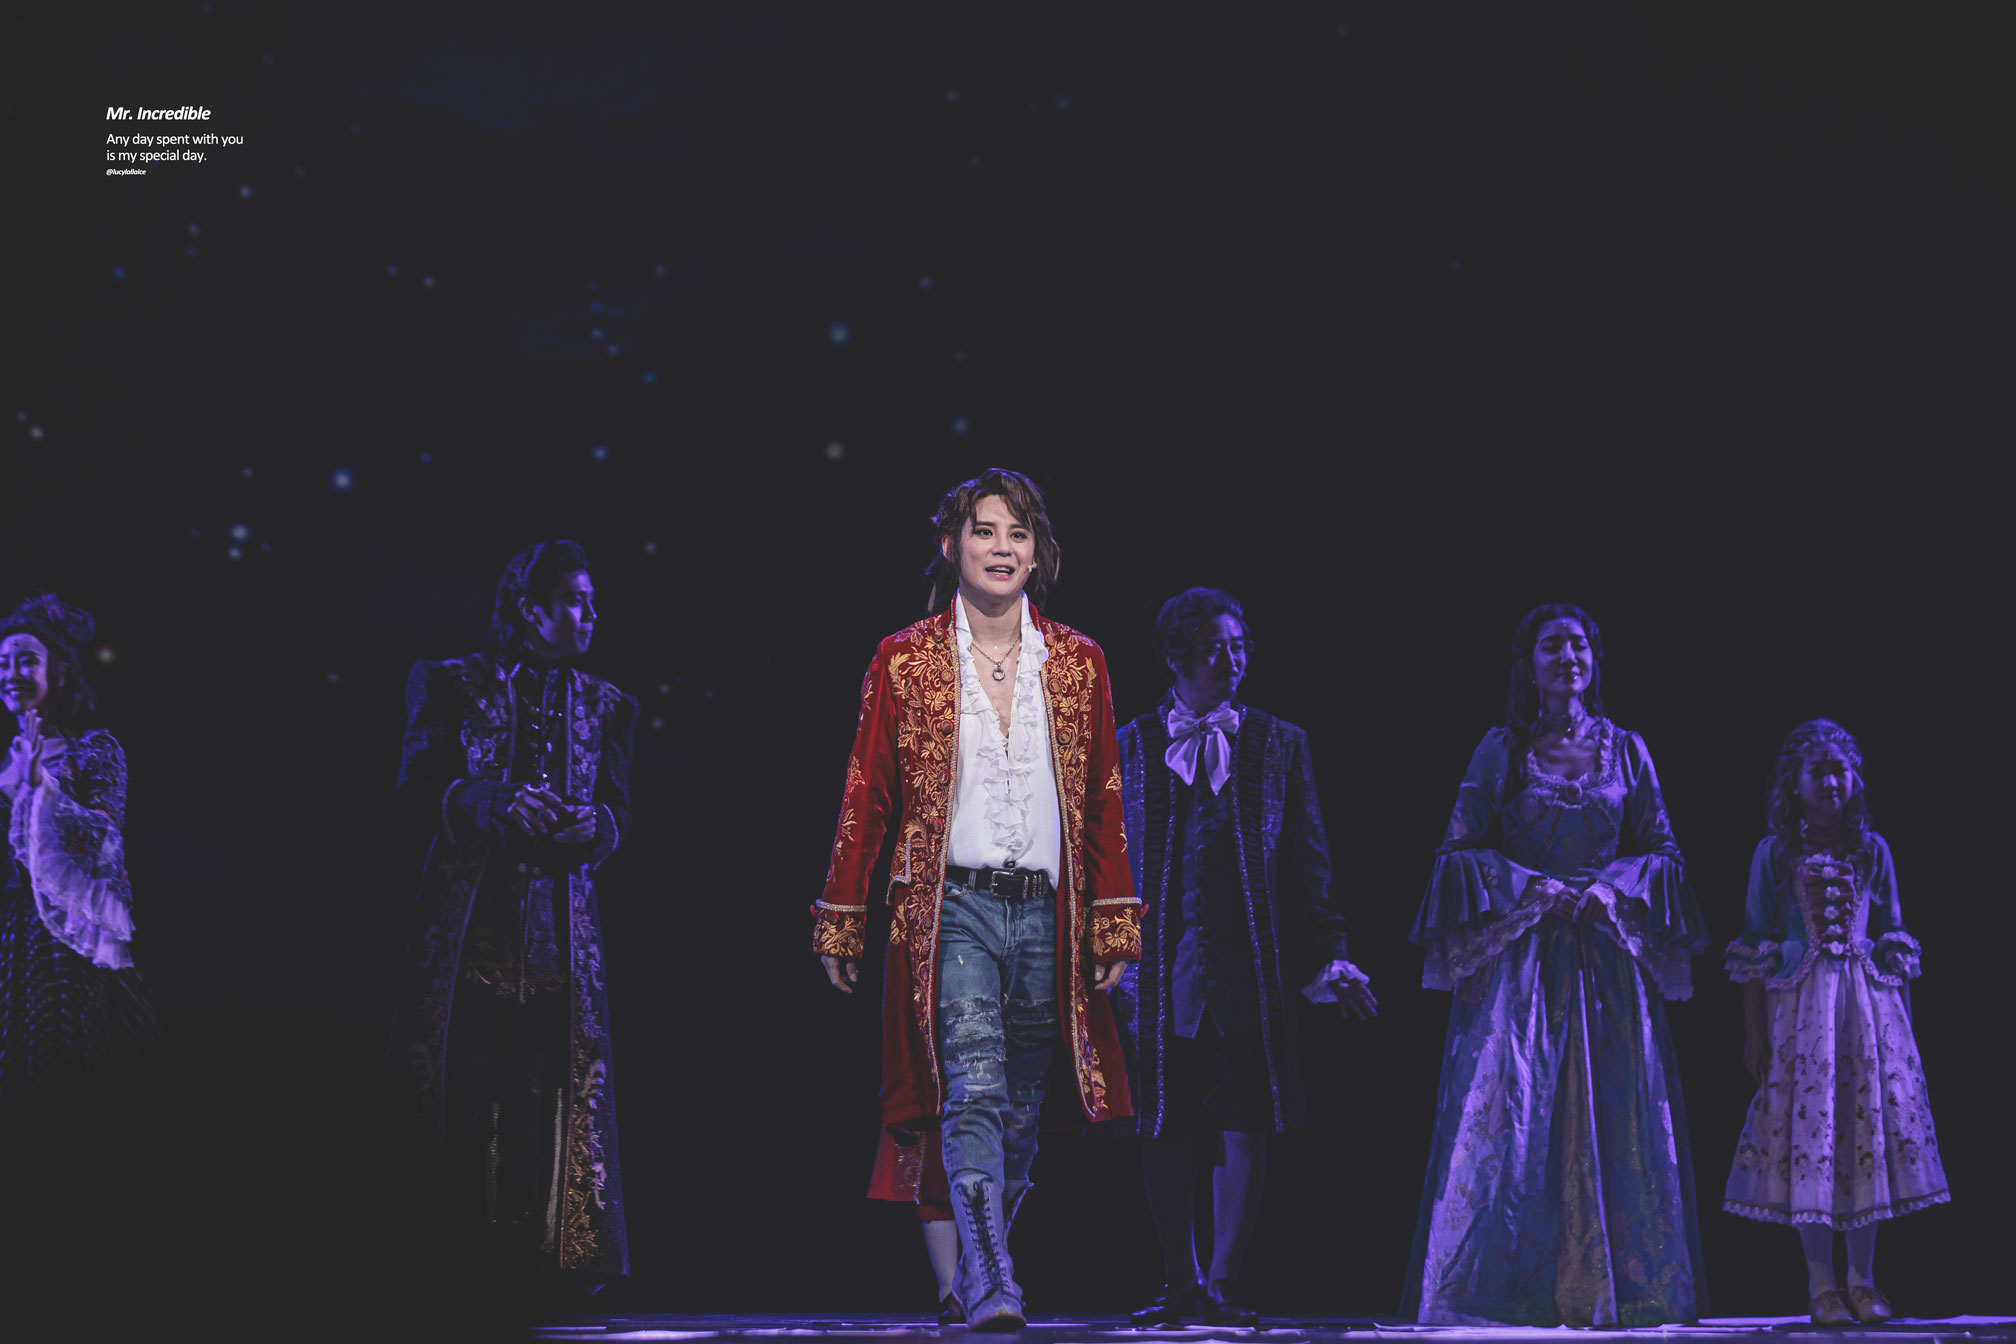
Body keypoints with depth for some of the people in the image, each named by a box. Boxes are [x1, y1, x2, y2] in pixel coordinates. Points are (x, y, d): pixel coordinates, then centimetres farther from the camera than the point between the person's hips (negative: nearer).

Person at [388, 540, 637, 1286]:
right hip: (469, 917, -2)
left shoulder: (604, 705, 16)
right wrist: (498, 803, -17)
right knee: (461, 1092, -4)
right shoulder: (452, 685, 7)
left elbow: (618, 808, 11)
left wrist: (593, 824, -12)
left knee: (549, 1094, -4)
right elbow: (417, 786, -1)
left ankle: (540, 1250, -1)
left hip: (559, 923, 2)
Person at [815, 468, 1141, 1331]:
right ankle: (991, 1288, -24)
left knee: (1020, 1109, 7)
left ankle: (982, 1271, 20)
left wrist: (1114, 924, 7)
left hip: (1047, 915, 3)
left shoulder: (1078, 664, 10)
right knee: (974, 1093, -18)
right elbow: (866, 797, 5)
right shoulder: (903, 662, 3)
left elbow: (1104, 803, 11)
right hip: (951, 910, -3)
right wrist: (840, 921, 5)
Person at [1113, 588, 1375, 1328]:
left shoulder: (1280, 745, 10)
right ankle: (1180, 1285, 15)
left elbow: (1308, 861, 8)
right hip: (1161, 969, 1)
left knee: (1243, 1127, -7)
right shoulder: (1129, 748, 10)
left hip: (1250, 968, 0)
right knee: (1165, 1136, 3)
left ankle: (1224, 1281, -2)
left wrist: (1322, 959, 1)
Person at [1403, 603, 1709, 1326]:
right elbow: (1462, 848, 2)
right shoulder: (1501, 750, 5)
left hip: (1607, 959, 2)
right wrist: (1531, 888, -12)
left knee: (1614, 1115, -3)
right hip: (1518, 954, -2)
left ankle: (1610, 1285, 3)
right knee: (1512, 1110, -7)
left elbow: (1661, 849, 10)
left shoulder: (1625, 749, 10)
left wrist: (1612, 888, -9)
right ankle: (1515, 1286, -2)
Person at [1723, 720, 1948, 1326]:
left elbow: (1893, 942, 11)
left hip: (1868, 1002, 2)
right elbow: (1755, 949, 2)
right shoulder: (1774, 854, 2)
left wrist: (1902, 1021, 6)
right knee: (1807, 1130, -3)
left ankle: (1862, 1282, 10)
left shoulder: (1872, 851, 8)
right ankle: (1821, 1285, 3)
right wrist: (1753, 1031, -2)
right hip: (1800, 1003, -2)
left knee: (1871, 1130, 1)